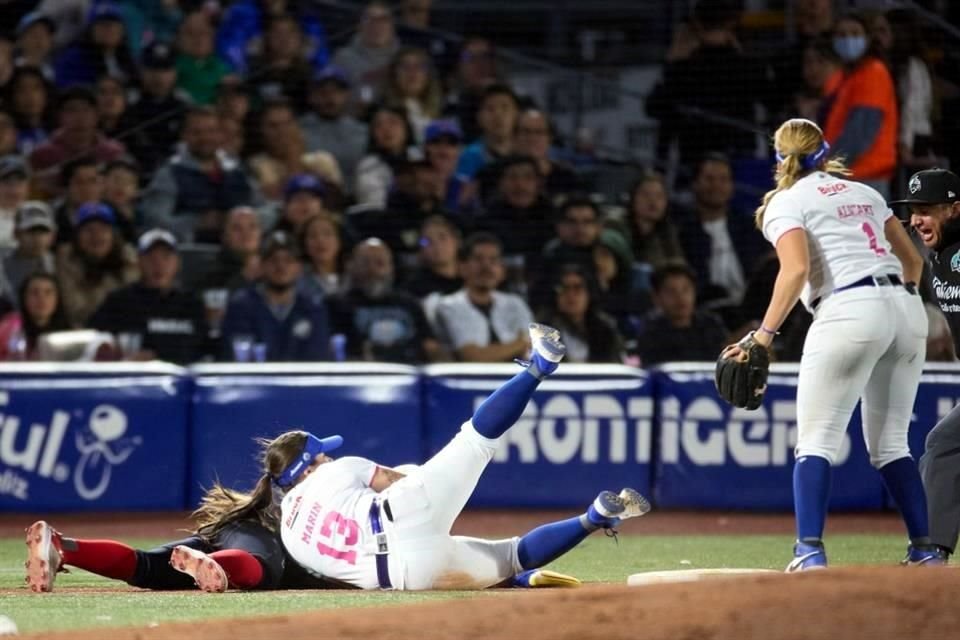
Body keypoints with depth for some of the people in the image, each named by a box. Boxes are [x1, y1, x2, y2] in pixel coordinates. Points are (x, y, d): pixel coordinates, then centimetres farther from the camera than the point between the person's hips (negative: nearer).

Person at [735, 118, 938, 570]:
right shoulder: (864, 192, 22)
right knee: (890, 444, 14)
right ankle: (925, 550, 8)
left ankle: (810, 551, -20)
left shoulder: (786, 202, 2)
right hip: (908, 310, 6)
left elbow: (797, 269, -14)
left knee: (815, 442, -5)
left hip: (849, 312, -6)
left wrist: (764, 335, -18)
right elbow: (912, 258, 23)